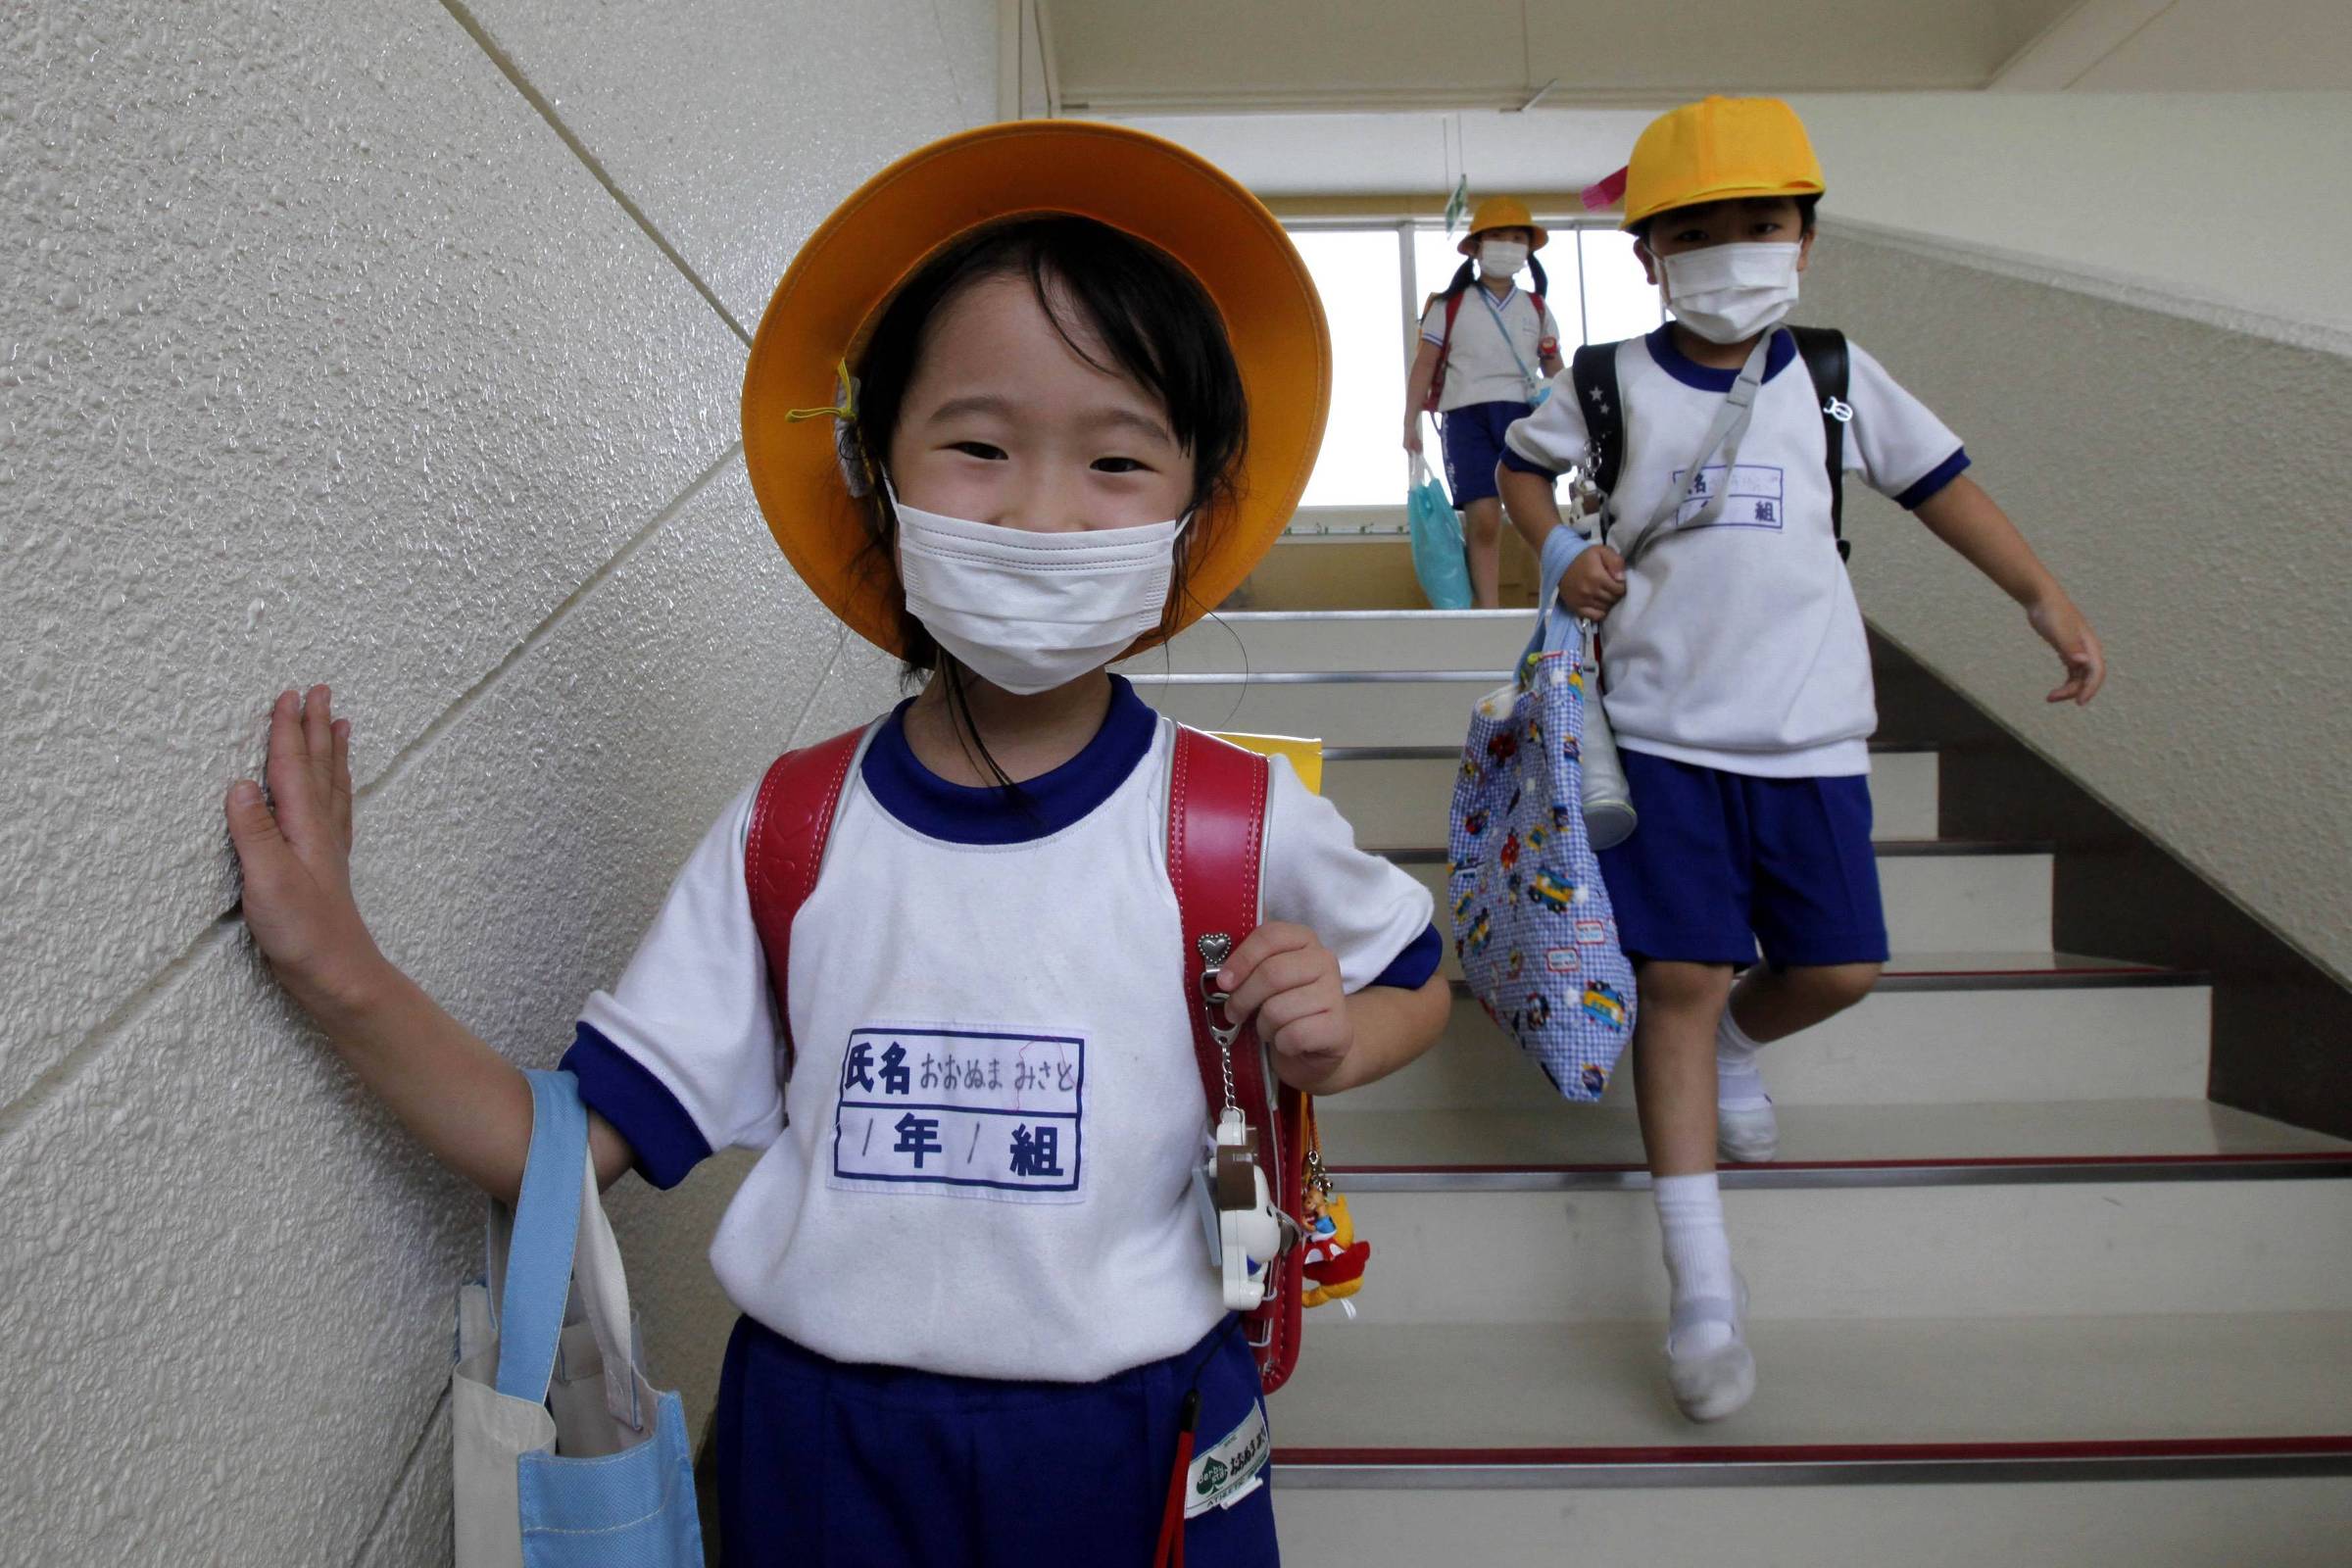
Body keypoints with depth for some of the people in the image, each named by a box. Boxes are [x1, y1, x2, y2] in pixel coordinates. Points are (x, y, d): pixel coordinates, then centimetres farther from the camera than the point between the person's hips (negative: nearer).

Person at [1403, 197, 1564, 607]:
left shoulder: (1537, 309, 17)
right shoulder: (1449, 307, 9)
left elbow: (1555, 372, 16)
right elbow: (1424, 367, 6)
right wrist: (1410, 423, -2)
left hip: (1526, 416, 3)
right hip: (1469, 416, -2)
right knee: (1483, 520, -12)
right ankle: (1489, 612, -8)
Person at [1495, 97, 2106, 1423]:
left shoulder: (1834, 379, 7)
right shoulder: (1616, 383, 2)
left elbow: (1938, 479, 15)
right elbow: (1524, 461, 17)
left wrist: (2045, 596, 11)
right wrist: (1561, 552, -1)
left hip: (1812, 734, 3)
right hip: (1668, 730, -3)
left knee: (1839, 972, 5)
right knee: (1680, 980, -6)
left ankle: (1737, 1047, 43)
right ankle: (1705, 1286, 2)